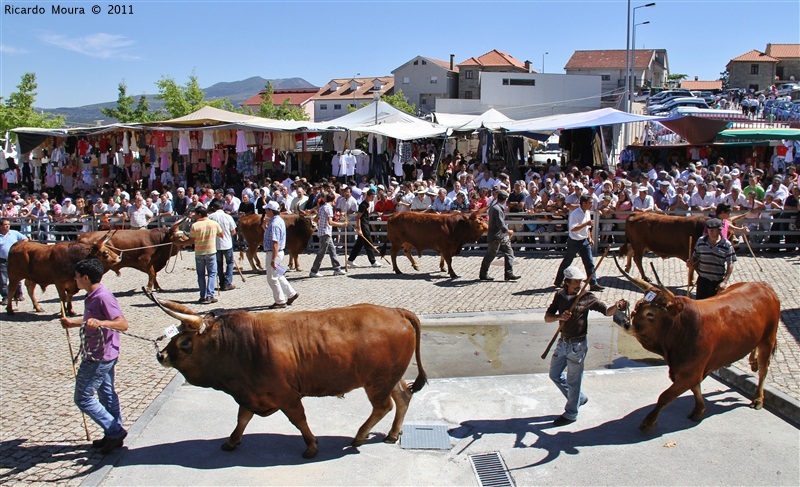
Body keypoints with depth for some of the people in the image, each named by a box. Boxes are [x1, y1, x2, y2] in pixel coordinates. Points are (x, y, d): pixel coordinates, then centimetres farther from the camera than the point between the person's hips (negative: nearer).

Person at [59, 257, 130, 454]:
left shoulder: (103, 297, -23)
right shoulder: (93, 296, 8)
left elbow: (123, 323, -30)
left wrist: (100, 322, -44)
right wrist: (73, 323, 29)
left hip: (99, 358, -10)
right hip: (102, 355, 10)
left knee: (83, 398, -1)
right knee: (106, 395, 17)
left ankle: (115, 432, 4)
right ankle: (114, 434, 26)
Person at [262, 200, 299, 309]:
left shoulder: (274, 224, -23)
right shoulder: (280, 220, 10)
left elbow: (275, 243, -26)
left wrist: (273, 260, -26)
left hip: (274, 253, -10)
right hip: (278, 252, 10)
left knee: (272, 278, 0)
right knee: (278, 276, 20)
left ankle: (280, 301, 8)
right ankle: (292, 294, 26)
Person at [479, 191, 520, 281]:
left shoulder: (494, 207, 12)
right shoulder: (497, 209, -21)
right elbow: (500, 224, -23)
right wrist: (508, 231, -8)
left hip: (502, 236, 10)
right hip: (496, 237, -10)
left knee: (509, 253, 6)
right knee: (490, 255, 1)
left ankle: (509, 274, 8)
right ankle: (483, 275, 13)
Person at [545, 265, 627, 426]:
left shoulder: (587, 298, -12)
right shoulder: (560, 295, -1)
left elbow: (606, 311, -12)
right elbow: (547, 317, -3)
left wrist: (617, 307, -33)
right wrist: (559, 317, -23)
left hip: (577, 345, -6)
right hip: (563, 342, 6)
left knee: (573, 380, 5)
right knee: (555, 374, 17)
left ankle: (571, 414, 23)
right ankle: (579, 398, 37)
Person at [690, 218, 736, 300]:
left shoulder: (727, 245, -9)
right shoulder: (700, 241, 0)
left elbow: (730, 265, -7)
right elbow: (695, 258, 11)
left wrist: (725, 282, -14)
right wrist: (691, 264, -11)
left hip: (718, 282, -2)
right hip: (703, 280, 2)